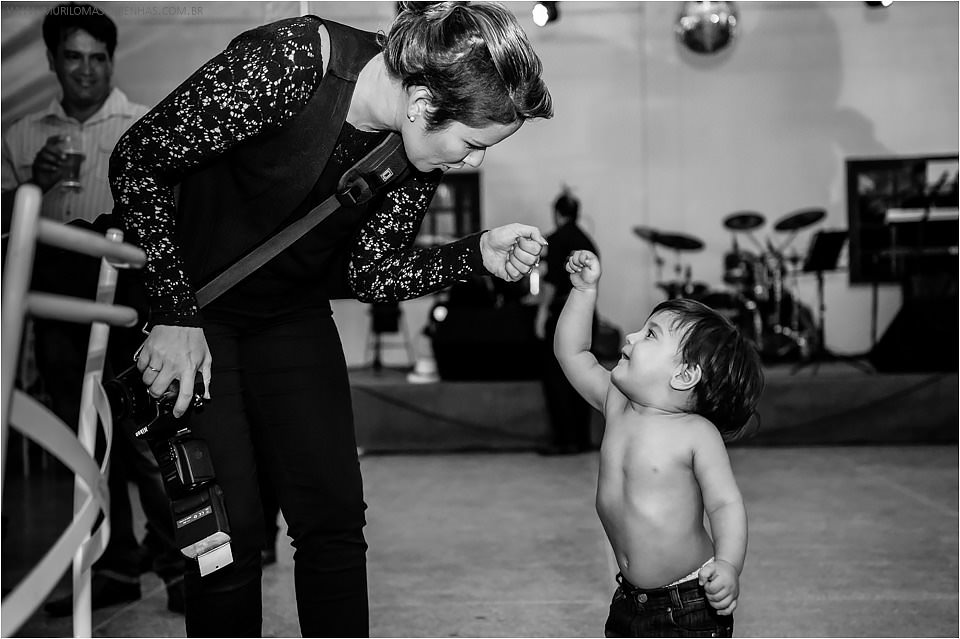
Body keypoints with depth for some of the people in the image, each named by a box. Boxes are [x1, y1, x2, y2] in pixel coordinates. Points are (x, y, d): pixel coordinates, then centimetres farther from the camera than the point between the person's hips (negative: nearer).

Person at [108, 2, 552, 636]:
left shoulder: (426, 141, -13)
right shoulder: (281, 63, -31)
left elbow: (370, 273, -5)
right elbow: (137, 162, -21)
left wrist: (479, 253, -20)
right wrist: (176, 314, -20)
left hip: (291, 314, 5)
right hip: (185, 302, -5)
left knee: (335, 516, 2)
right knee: (229, 531, -7)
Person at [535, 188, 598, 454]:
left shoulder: (556, 240, -8)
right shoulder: (587, 241, 13)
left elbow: (553, 279, -16)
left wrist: (542, 310, -14)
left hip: (561, 312, -7)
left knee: (555, 377, -2)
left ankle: (564, 440, -4)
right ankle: (583, 437, 14)